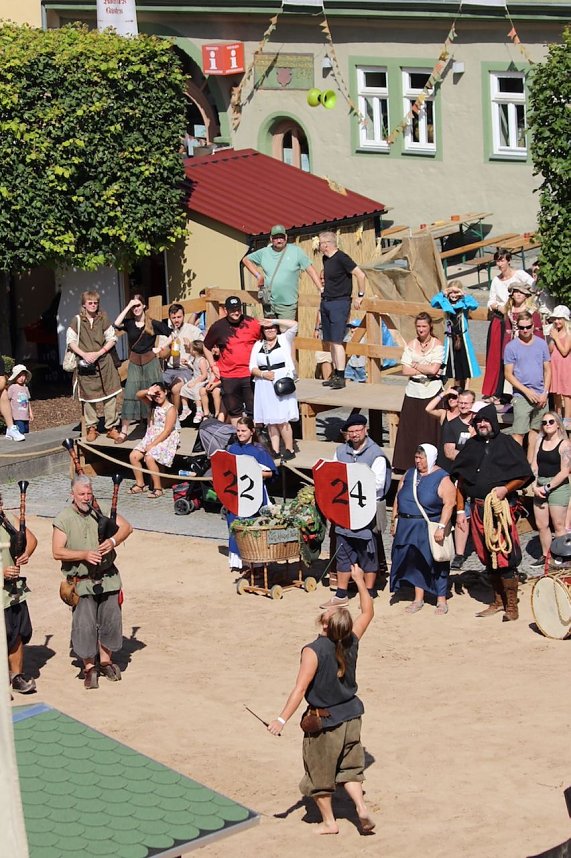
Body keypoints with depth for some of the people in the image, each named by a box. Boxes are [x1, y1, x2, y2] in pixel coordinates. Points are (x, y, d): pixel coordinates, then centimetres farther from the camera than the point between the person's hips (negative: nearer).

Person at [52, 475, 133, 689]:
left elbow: (126, 527, 1)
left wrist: (113, 541, -18)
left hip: (107, 578, 3)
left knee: (110, 621, 9)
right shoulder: (63, 519, -7)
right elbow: (57, 552, -10)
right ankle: (89, 667, 7)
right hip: (81, 582, -3)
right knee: (85, 625, -5)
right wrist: (84, 555, -22)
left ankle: (105, 660, 26)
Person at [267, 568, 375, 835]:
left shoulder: (313, 651, -25)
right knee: (349, 767, 20)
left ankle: (329, 821, 23)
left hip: (323, 720, -5)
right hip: (350, 715, 5)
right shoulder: (351, 642, -10)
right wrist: (360, 581, 14)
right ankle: (361, 806, 2)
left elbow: (301, 688, -28)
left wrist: (282, 719, -26)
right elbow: (368, 612, 7)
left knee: (319, 772, 13)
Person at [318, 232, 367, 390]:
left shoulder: (341, 258, -15)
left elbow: (360, 275, -18)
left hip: (339, 303, -9)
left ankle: (340, 377, -13)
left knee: (337, 341, -13)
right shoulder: (326, 259, 11)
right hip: (326, 302, 9)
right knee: (331, 341, 10)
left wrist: (360, 296, -12)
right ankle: (335, 374, 15)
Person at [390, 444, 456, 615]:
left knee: (436, 564, 1)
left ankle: (441, 600, 10)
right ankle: (418, 599, 16)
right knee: (415, 562, 8)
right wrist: (395, 520, 12)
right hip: (408, 528, 5)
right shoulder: (409, 474, 11)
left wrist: (441, 527, -22)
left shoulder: (442, 479, -8)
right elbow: (398, 498, 16)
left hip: (430, 529, -5)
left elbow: (449, 504, -15)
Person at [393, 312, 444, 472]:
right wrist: (426, 370, -8)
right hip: (413, 391, 3)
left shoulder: (437, 345, -1)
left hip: (432, 391, -3)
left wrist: (415, 366, -4)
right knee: (410, 428, 1)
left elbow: (434, 369, -12)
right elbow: (405, 370, 0)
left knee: (430, 429, -4)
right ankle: (407, 463, 6)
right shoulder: (411, 345, 8)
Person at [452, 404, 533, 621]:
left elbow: (525, 475, 1)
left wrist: (506, 489, -15)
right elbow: (460, 480, 14)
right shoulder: (471, 446, 12)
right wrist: (460, 510, 8)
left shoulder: (507, 444, 0)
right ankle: (498, 601, 21)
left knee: (505, 555, -9)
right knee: (487, 556, 10)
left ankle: (511, 605, -3)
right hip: (478, 508, 5)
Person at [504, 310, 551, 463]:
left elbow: (547, 370, 10)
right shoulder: (511, 347, -2)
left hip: (540, 396, 3)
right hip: (521, 396, -3)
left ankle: (531, 463, 18)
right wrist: (527, 391, -11)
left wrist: (545, 393, -1)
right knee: (519, 433, -9)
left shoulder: (541, 344, 7)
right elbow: (508, 374, -3)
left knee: (535, 430, 9)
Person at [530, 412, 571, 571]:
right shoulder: (540, 441, 9)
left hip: (557, 486, -6)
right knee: (541, 525, 9)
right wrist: (535, 485, -6)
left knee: (558, 526, -3)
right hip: (540, 487, 6)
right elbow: (534, 465, 8)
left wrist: (547, 488, -13)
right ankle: (545, 556, 20)